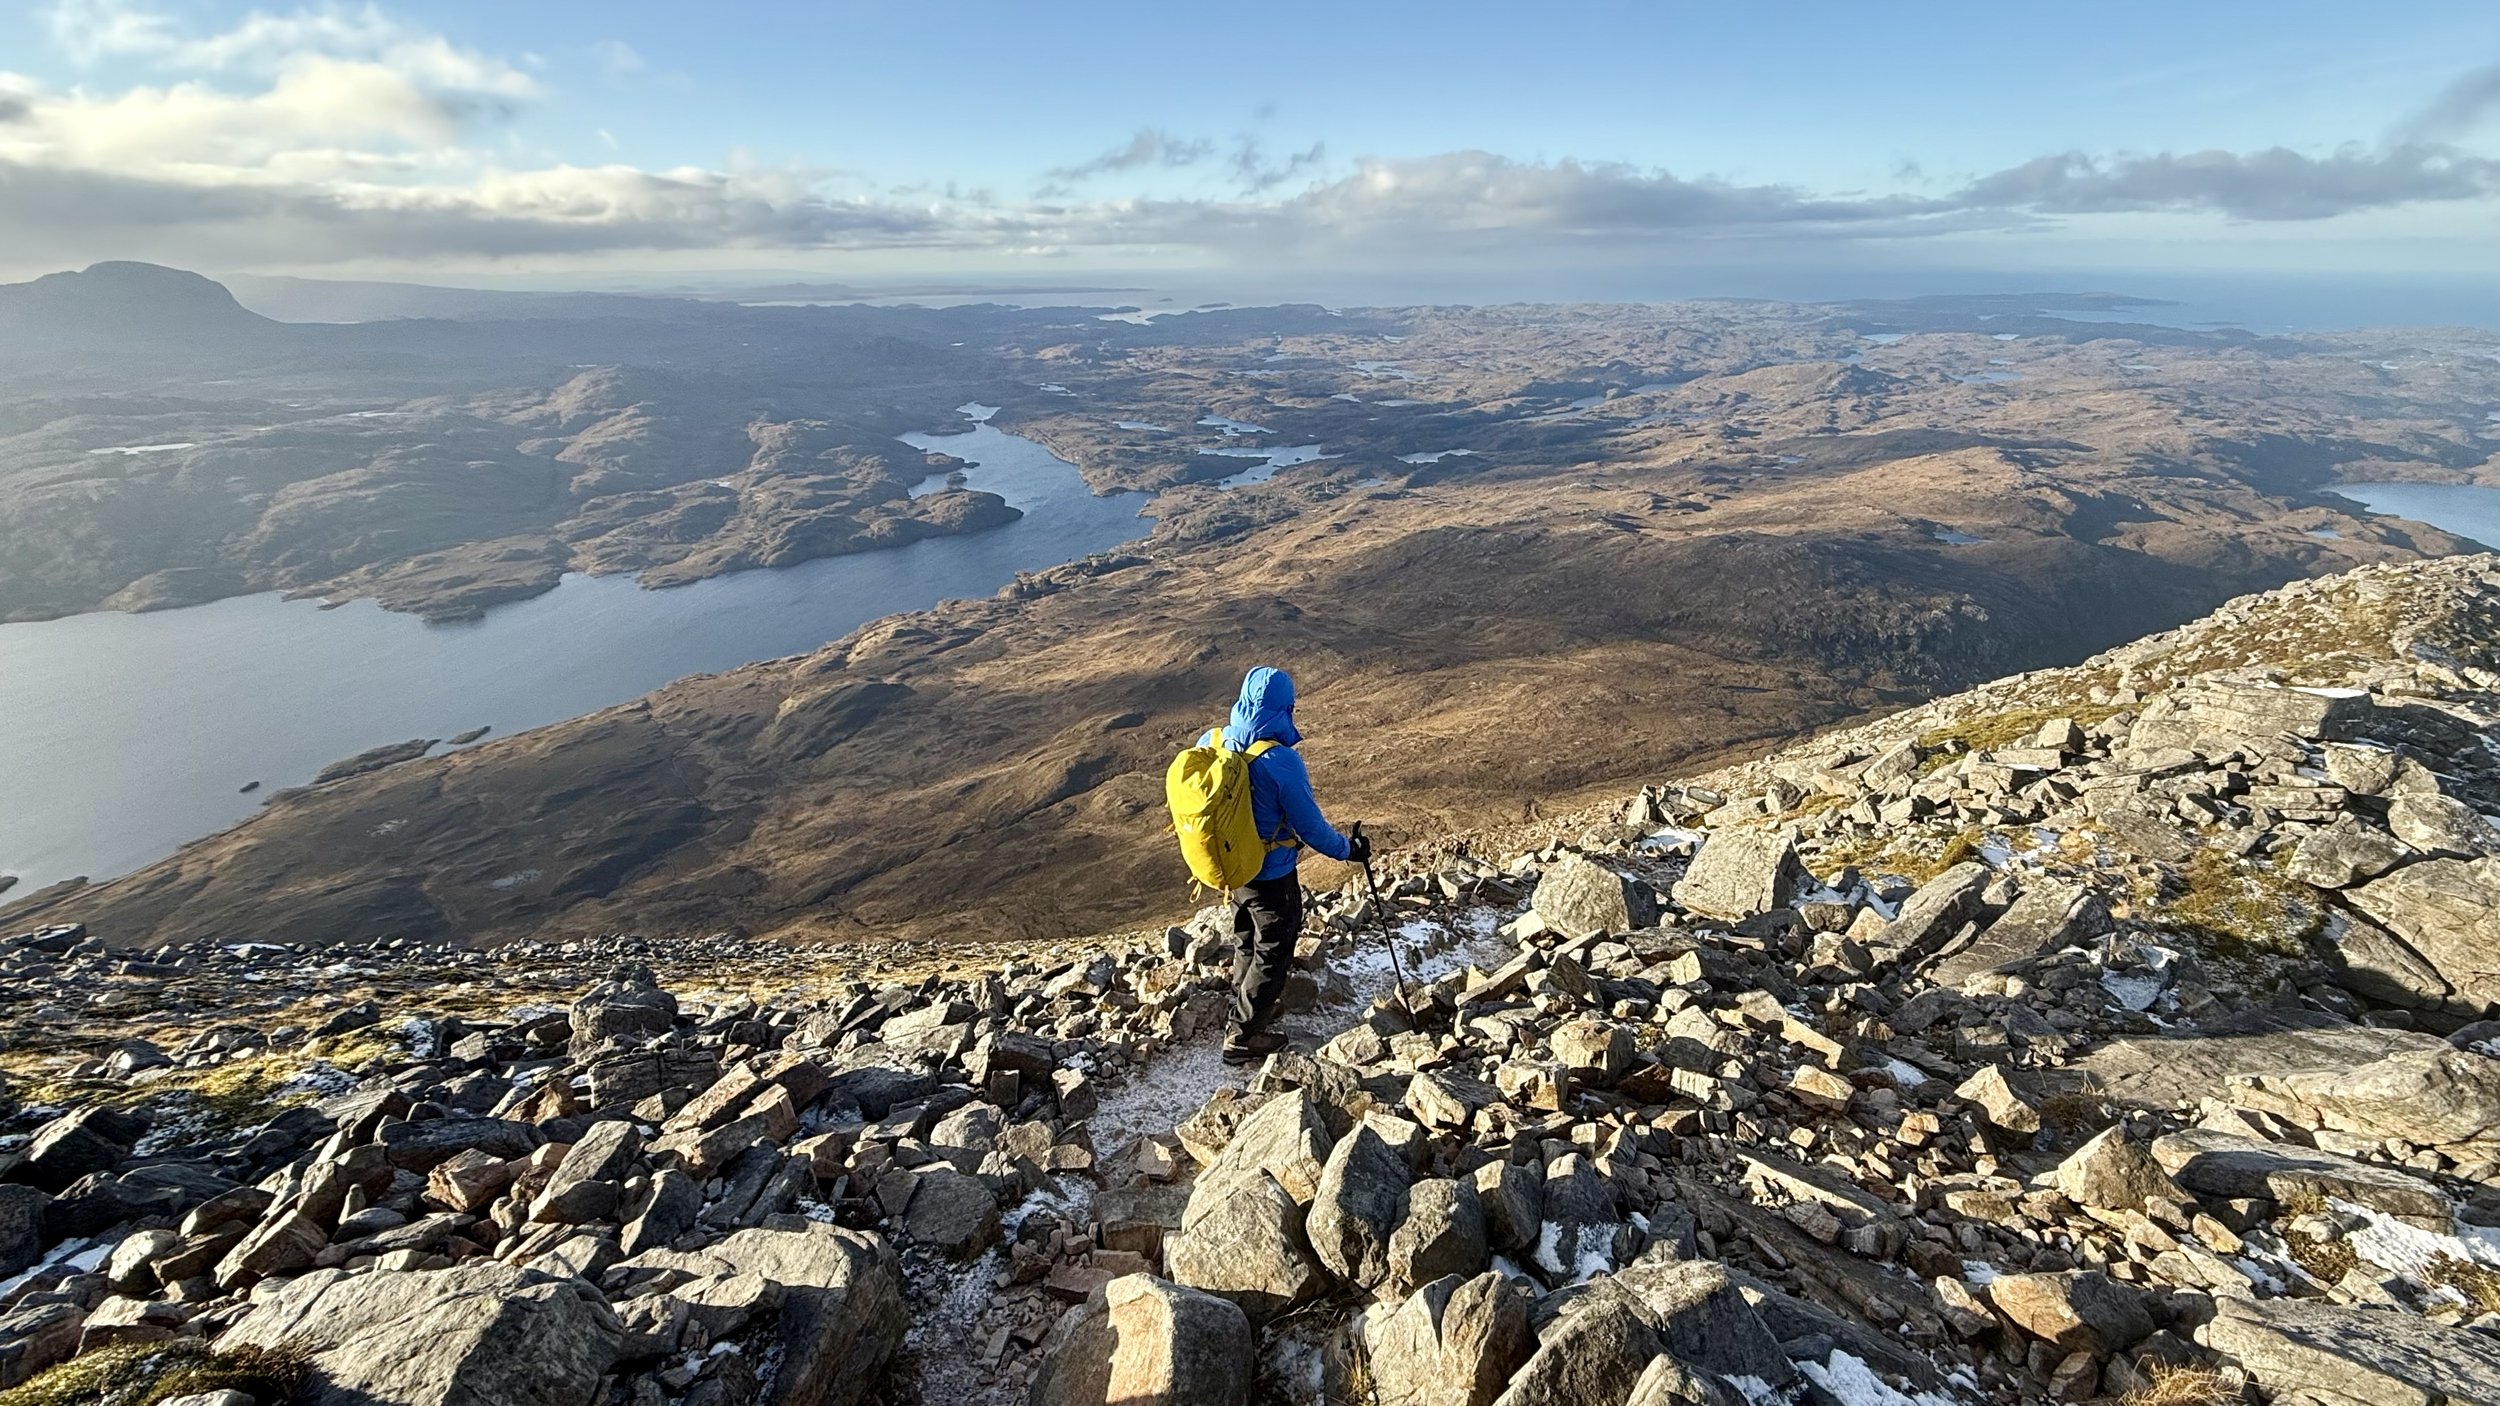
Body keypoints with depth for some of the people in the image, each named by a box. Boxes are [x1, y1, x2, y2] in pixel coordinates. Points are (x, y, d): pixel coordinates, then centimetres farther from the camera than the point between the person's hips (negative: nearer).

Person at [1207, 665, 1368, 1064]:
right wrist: (1348, 849, -2)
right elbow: (1310, 826, -20)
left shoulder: (1211, 742, -10)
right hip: (1271, 876, -6)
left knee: (1245, 941, 28)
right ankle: (1243, 1037, 24)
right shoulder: (1282, 761, -29)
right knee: (1273, 954, 14)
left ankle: (1247, 1007, 49)